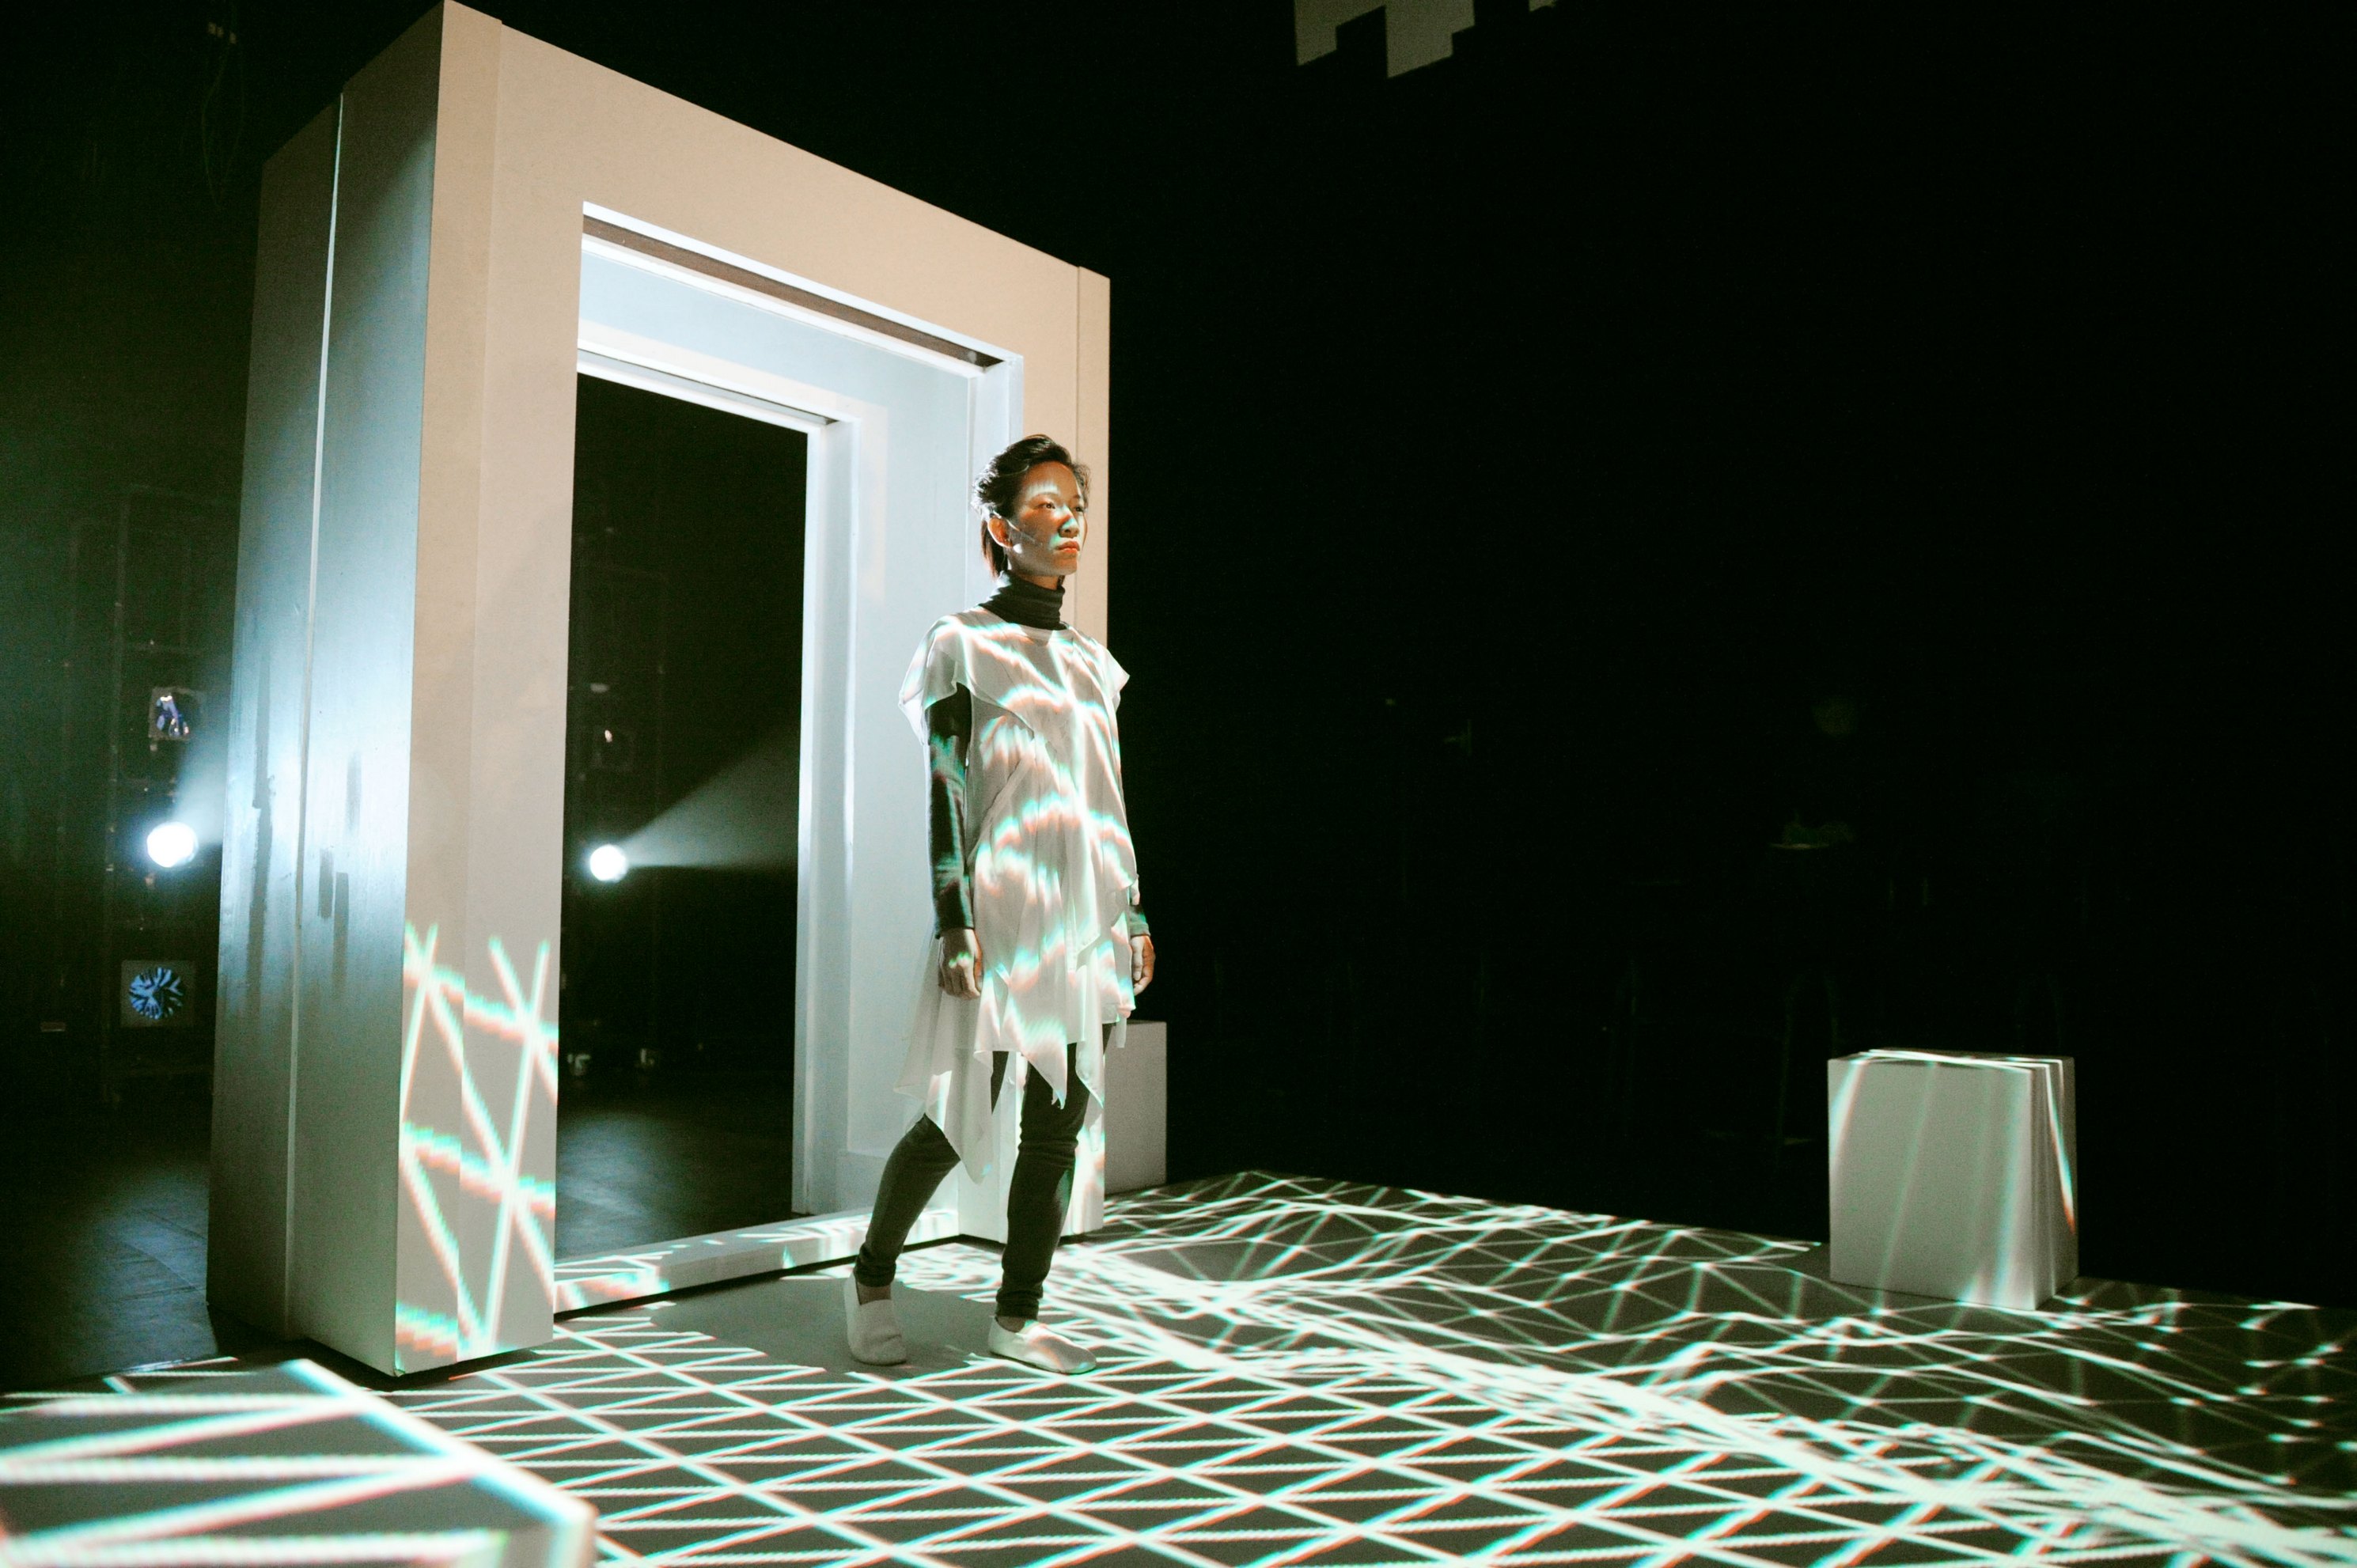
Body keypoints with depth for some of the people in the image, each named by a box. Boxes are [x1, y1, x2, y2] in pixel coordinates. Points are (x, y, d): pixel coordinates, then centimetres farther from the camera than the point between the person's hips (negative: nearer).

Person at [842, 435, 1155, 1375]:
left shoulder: (1092, 661, 16)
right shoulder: (963, 645, -1)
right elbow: (946, 791, -7)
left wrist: (1134, 913, 13)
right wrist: (954, 921, -14)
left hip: (1089, 919, 6)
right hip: (1005, 909, -6)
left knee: (1060, 1122, 6)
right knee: (962, 1119, -2)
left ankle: (1017, 1317, 18)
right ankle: (870, 1279, 22)